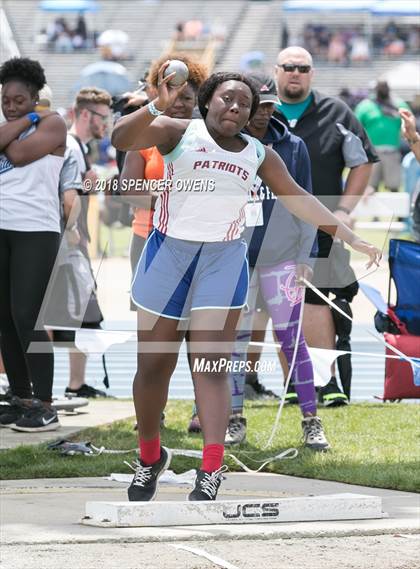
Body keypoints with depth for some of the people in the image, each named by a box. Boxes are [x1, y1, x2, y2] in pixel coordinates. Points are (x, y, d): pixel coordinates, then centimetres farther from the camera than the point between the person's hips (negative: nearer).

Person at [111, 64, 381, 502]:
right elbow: (120, 139, -19)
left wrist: (349, 237, 11)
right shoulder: (179, 133, -5)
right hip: (169, 252, -1)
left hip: (223, 259, 1)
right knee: (154, 364, 4)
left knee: (211, 366, -9)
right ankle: (150, 458, 24)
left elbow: (298, 200, 14)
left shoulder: (259, 155, 6)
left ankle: (210, 473, -16)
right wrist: (158, 106, -35)